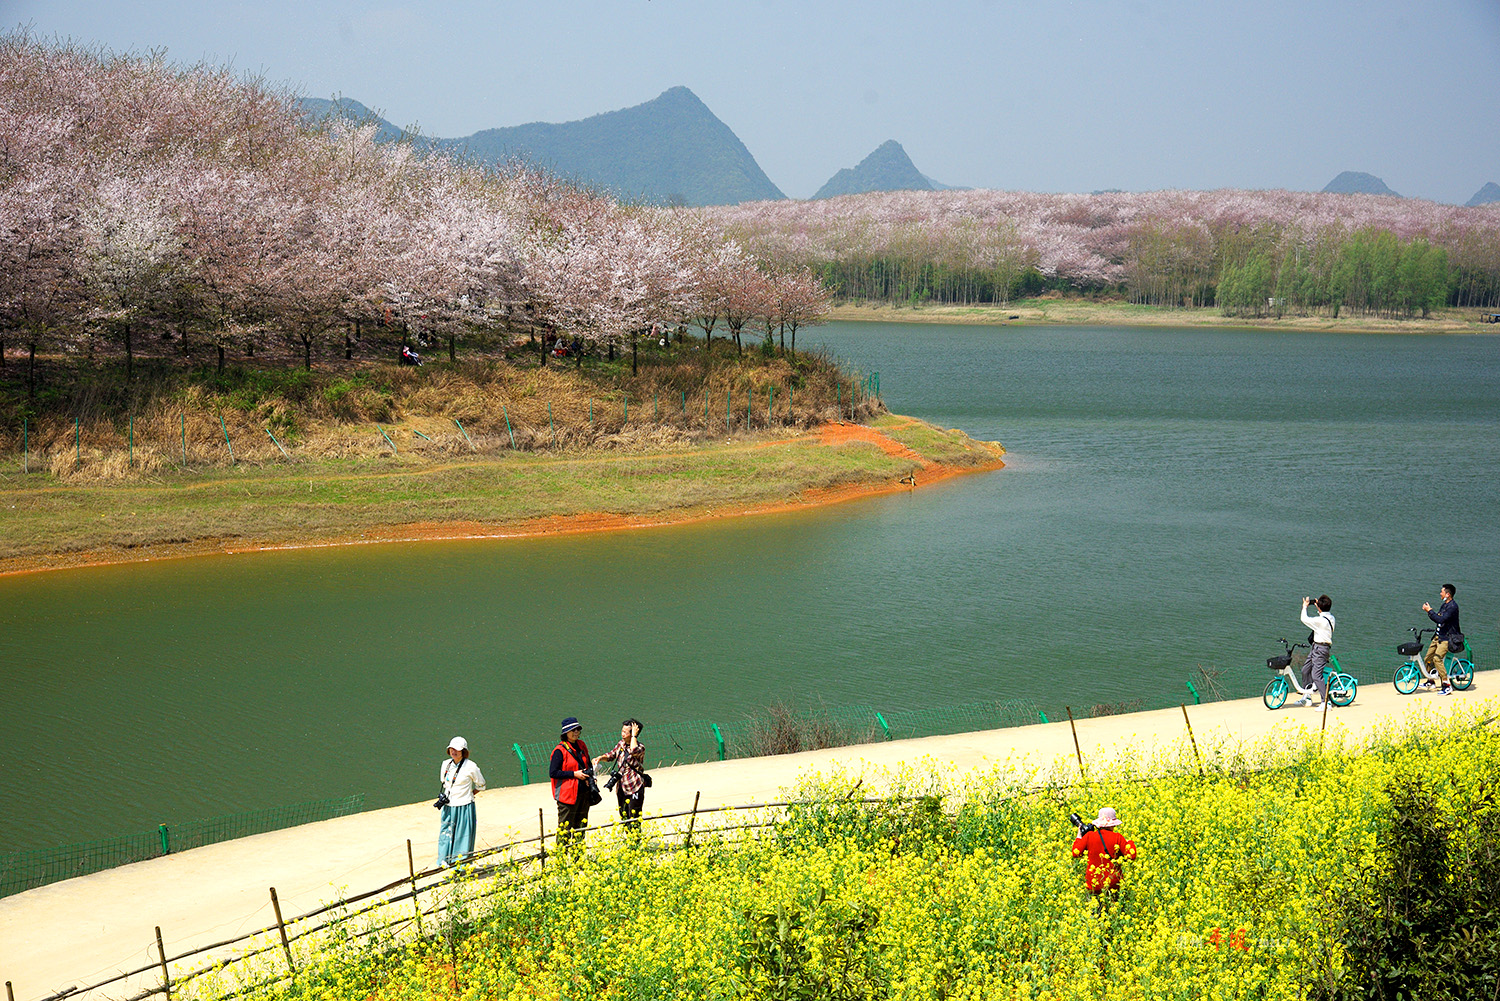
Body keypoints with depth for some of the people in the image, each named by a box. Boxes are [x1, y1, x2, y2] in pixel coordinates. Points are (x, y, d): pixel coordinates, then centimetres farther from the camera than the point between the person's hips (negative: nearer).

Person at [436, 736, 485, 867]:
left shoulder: (470, 767, -10)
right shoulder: (446, 765, 5)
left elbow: (480, 785, 2)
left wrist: (467, 795, -2)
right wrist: (444, 796, 9)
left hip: (464, 806, -5)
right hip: (448, 807, 5)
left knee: (463, 834, 0)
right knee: (446, 832, 6)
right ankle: (446, 859, 19)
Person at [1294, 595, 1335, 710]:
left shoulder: (1322, 620, -23)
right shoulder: (1330, 616, 6)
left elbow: (1305, 619, -18)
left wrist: (1305, 607, -2)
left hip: (1320, 649, -10)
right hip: (1315, 647, 10)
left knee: (1316, 675, -13)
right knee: (1305, 669, 19)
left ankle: (1325, 702, -13)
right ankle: (1306, 698, 30)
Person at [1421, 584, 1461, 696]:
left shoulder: (1453, 606, -18)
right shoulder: (1444, 605, 13)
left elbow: (1441, 619, -27)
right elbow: (1438, 619, 18)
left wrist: (1430, 611, -20)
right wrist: (1429, 611, 3)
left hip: (1447, 638, -10)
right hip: (1438, 636, 10)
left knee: (1437, 658, -25)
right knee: (1428, 658, 13)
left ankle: (1447, 686, -23)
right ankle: (1430, 681, 33)